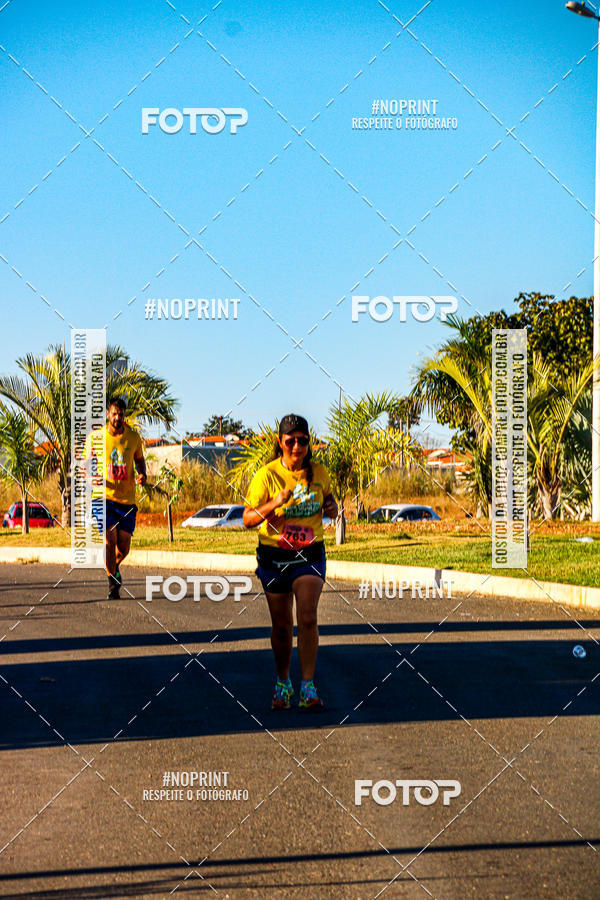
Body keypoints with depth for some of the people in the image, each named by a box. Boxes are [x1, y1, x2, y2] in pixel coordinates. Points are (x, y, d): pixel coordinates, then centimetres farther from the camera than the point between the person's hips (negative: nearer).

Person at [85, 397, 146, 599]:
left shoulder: (133, 437, 5)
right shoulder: (95, 437, 0)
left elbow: (139, 459, 22)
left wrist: (142, 475, 1)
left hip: (127, 499, 2)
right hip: (103, 495, -2)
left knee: (124, 545, 1)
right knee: (109, 538, -15)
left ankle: (115, 567, 35)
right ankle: (112, 584, -5)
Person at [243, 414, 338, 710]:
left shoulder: (318, 473, 1)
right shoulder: (267, 475, -10)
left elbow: (327, 499, 20)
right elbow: (248, 519, -12)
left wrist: (331, 507, -4)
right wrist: (275, 503, -28)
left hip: (310, 555, 1)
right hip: (274, 557, -1)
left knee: (307, 618, -16)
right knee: (281, 625, 9)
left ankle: (308, 687, -11)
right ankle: (282, 684, 29)